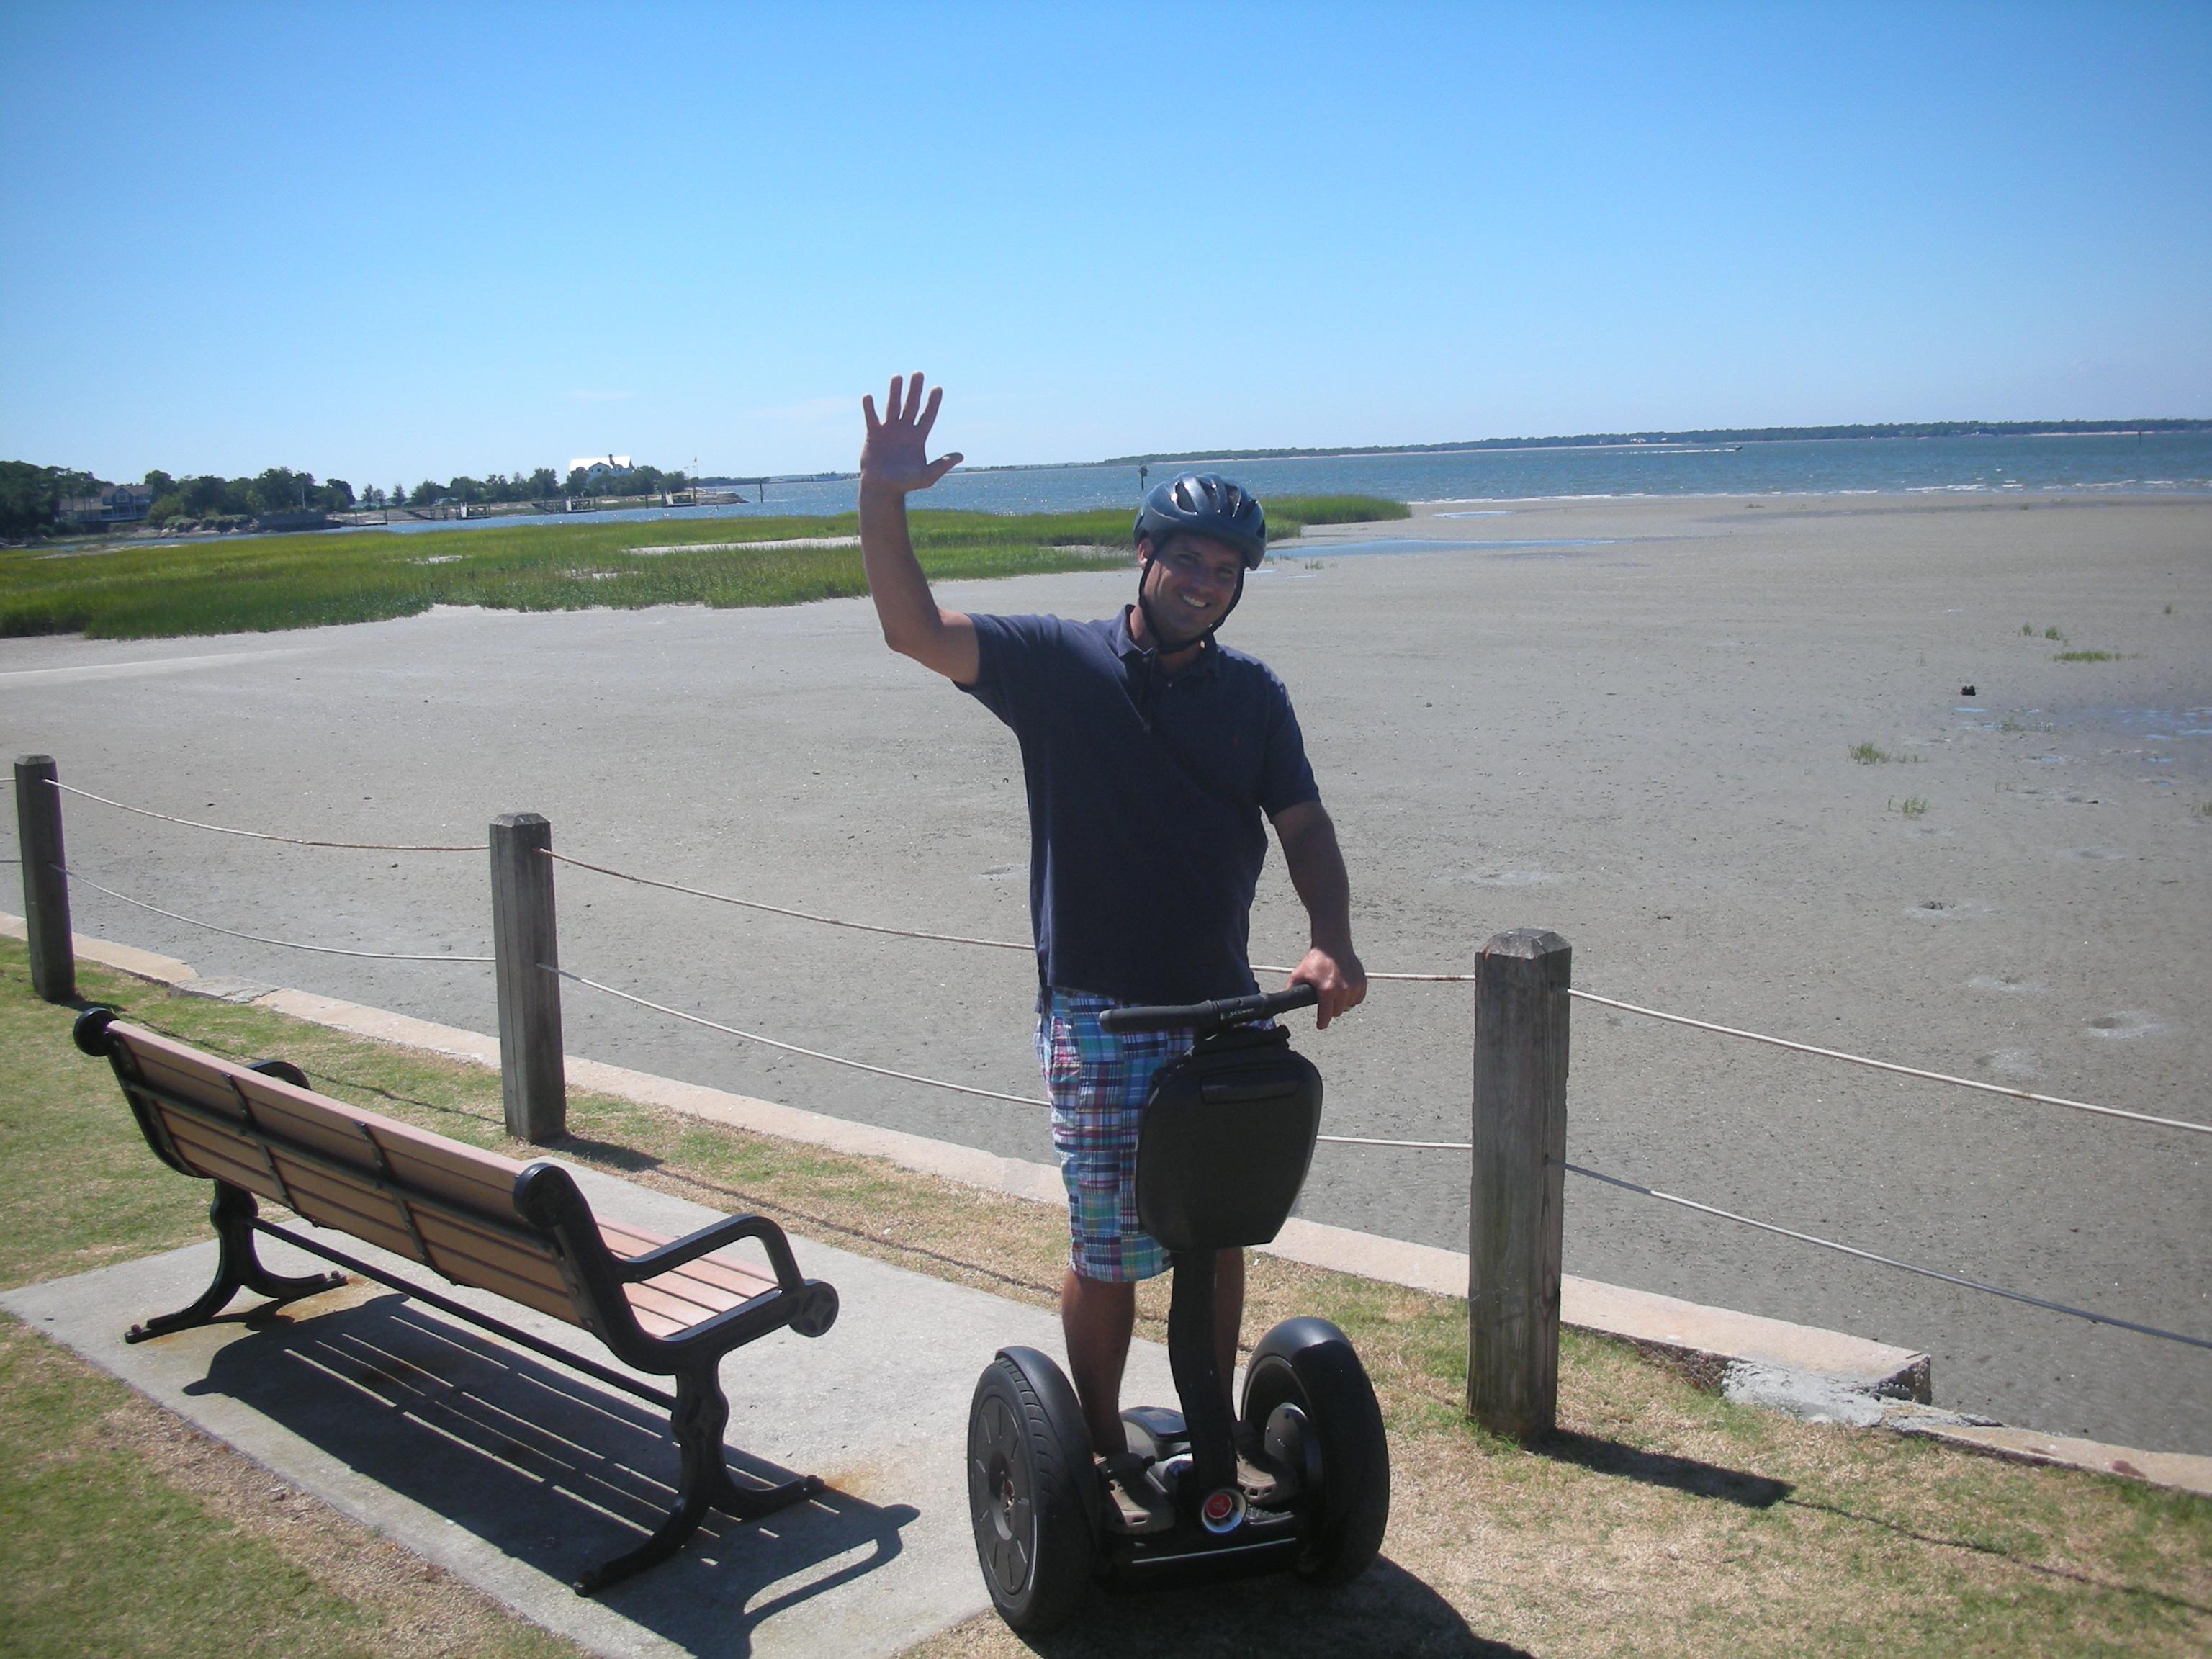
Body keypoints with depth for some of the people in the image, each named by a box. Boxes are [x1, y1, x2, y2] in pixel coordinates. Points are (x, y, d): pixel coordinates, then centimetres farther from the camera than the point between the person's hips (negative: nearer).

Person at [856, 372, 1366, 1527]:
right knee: (1110, 1253, 3)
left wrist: (1331, 946, -14)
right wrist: (882, 501, -27)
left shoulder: (1253, 696, 6)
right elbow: (914, 630, -13)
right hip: (1097, 1014, -4)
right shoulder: (1059, 663, -4)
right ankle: (1105, 1456, 22)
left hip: (1223, 1008, 4)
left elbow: (1303, 826, 3)